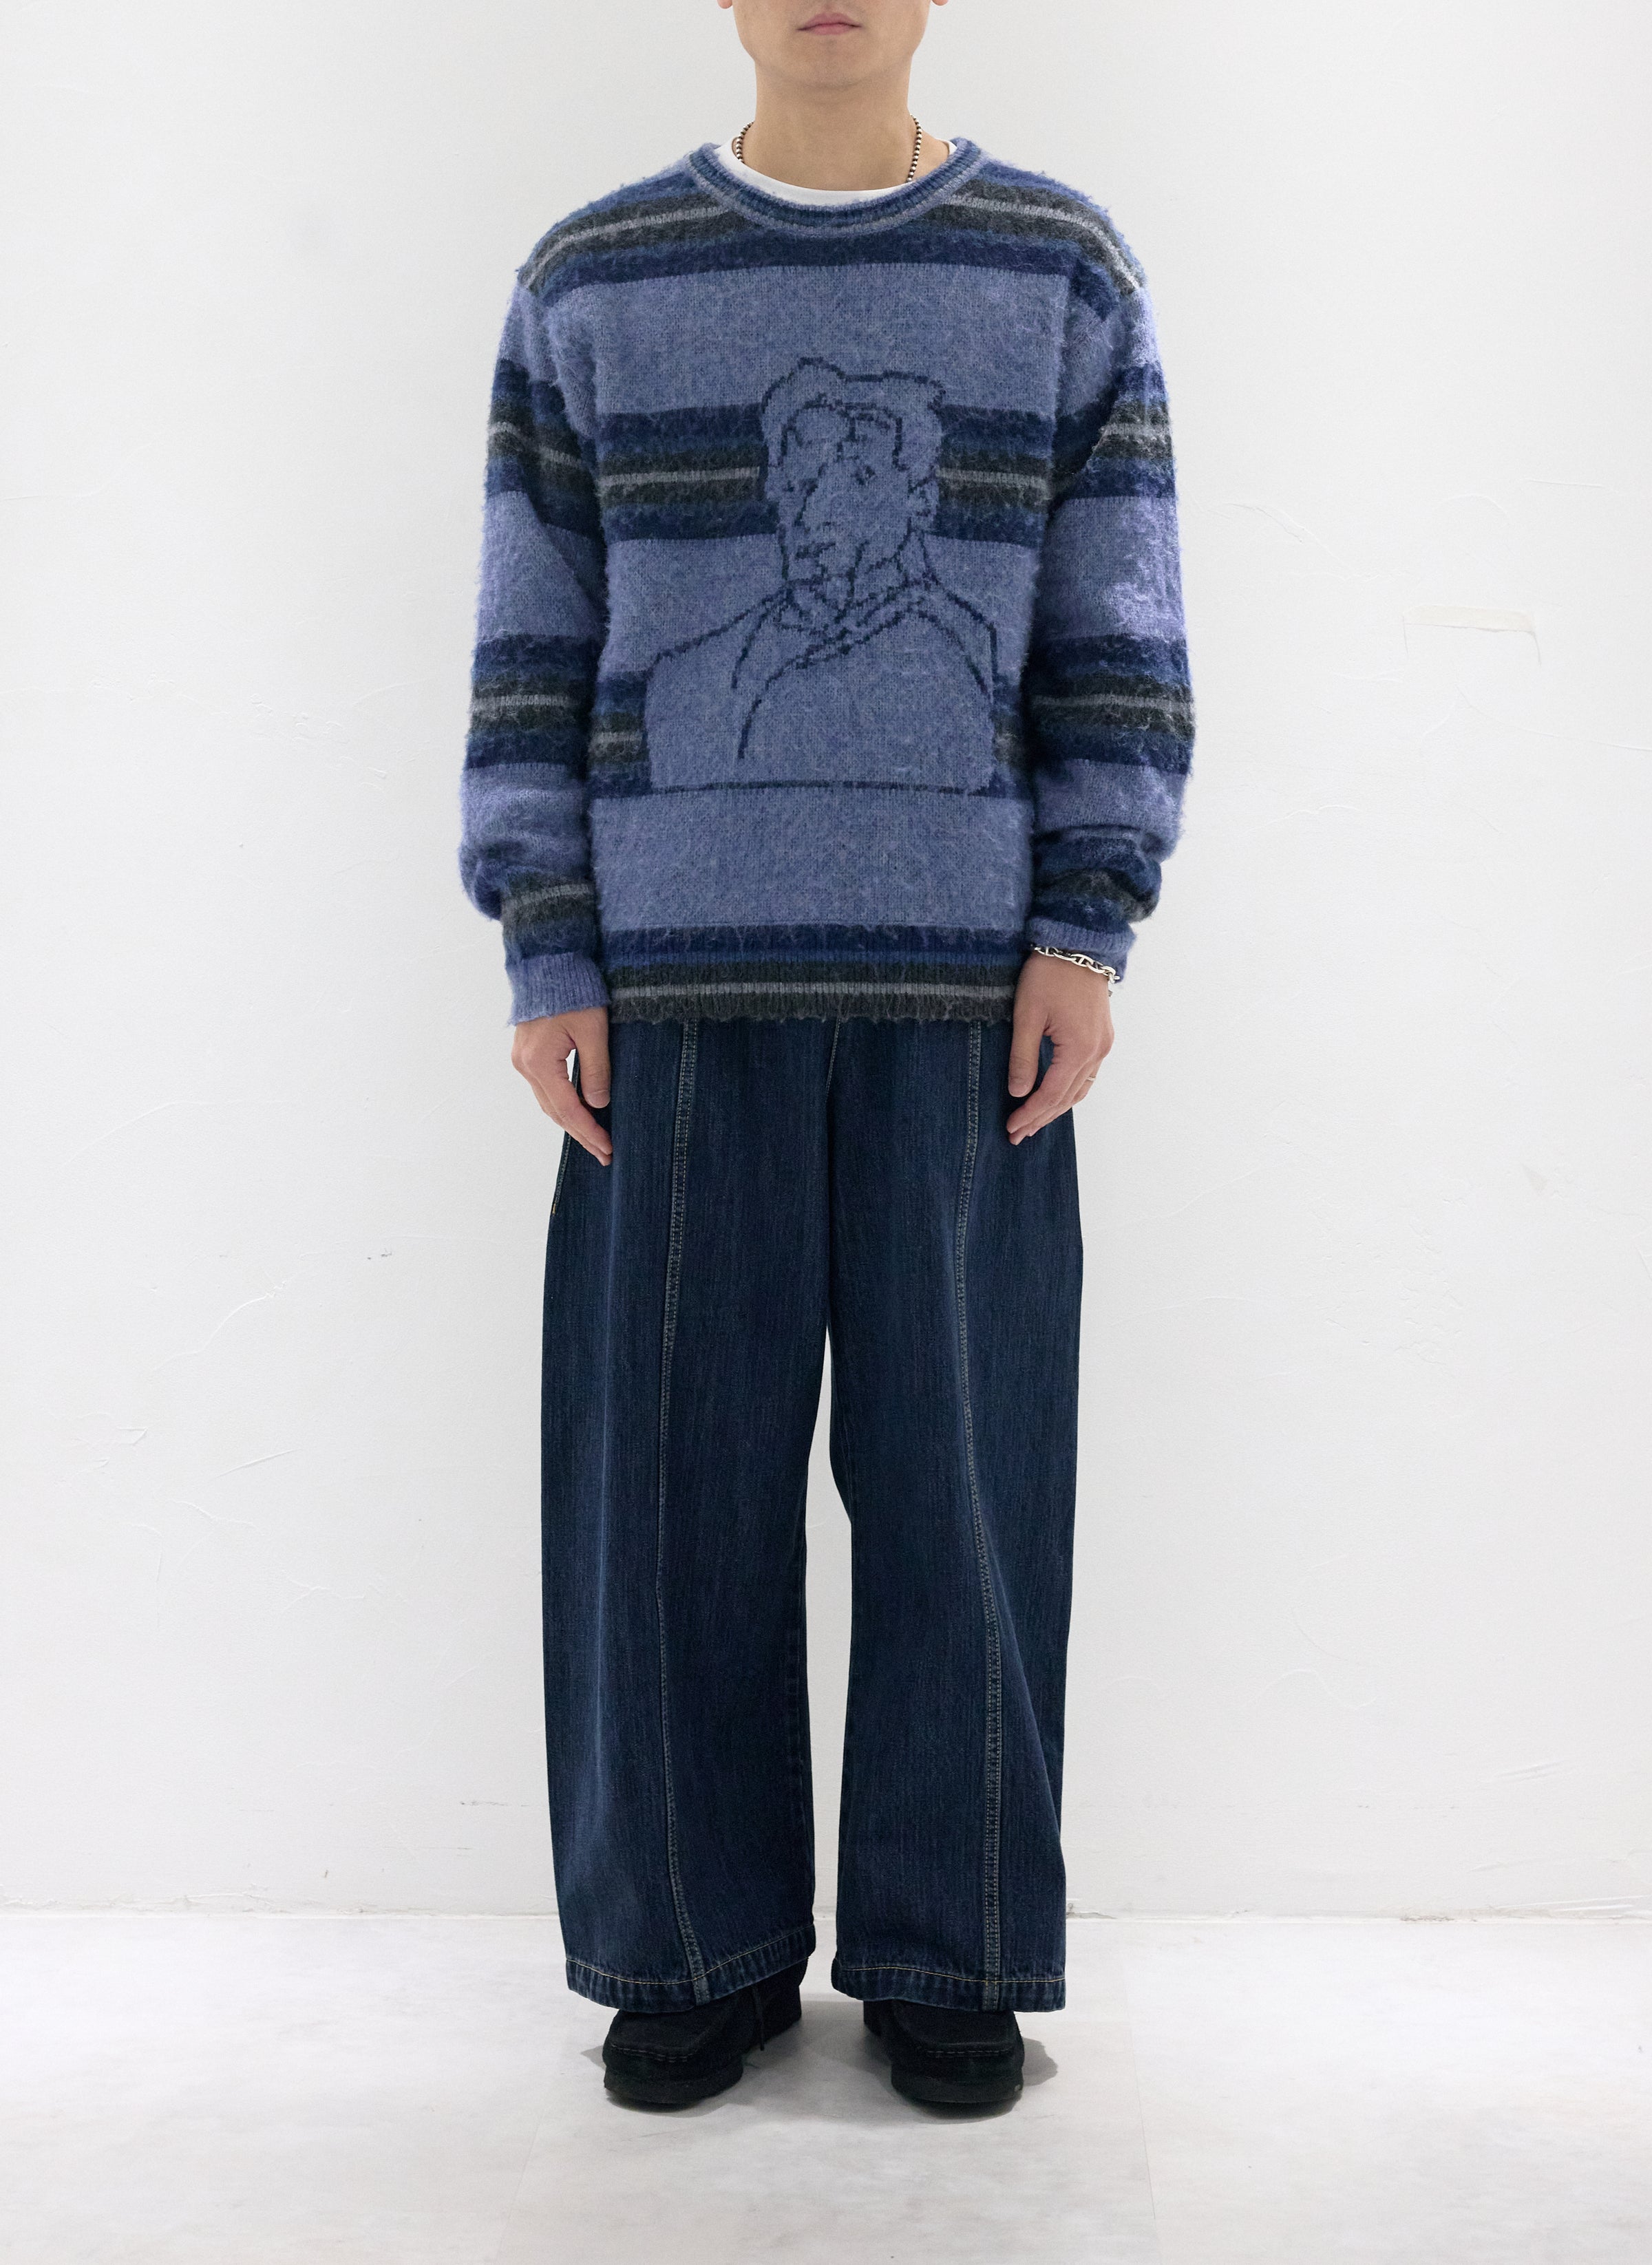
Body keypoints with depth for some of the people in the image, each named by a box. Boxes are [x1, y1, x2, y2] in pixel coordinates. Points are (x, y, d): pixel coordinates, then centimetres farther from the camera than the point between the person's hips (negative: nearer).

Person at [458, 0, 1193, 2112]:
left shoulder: (1064, 276, 9)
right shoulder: (589, 282, 8)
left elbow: (1118, 636, 7)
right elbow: (532, 647, 7)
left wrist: (1087, 931, -2)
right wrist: (545, 960, 0)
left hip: (968, 988, 0)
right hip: (678, 985, 0)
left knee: (959, 1471, 3)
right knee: (674, 1476, 4)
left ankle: (951, 1951, 19)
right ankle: (696, 1945, 20)